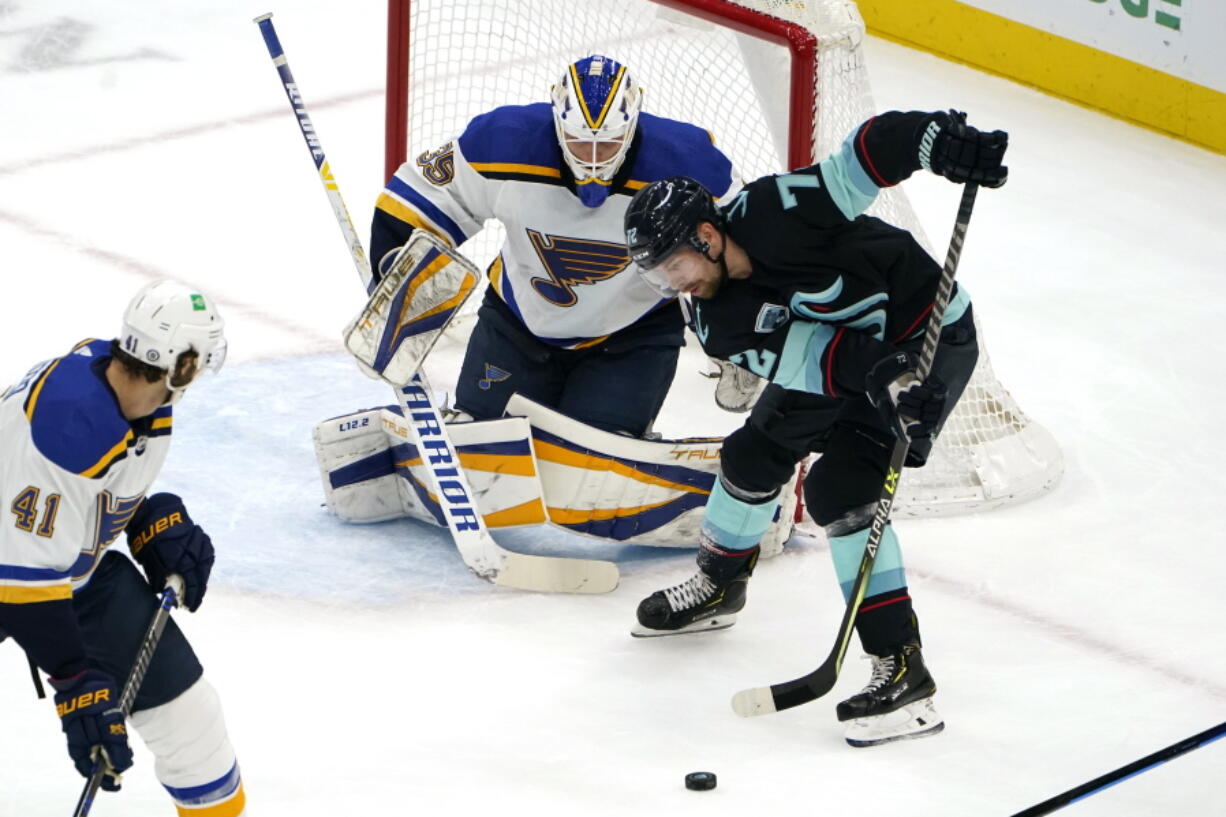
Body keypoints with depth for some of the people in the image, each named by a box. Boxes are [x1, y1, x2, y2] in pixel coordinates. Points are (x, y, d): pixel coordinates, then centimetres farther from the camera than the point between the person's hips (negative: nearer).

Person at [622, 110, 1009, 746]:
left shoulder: (772, 212, -29)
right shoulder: (718, 321, -12)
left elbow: (871, 154, -32)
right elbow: (807, 357, -25)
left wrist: (943, 141, -48)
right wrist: (876, 376, -42)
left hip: (929, 337, -8)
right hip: (848, 352, 8)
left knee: (838, 489, -20)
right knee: (753, 456, 16)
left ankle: (902, 670, -20)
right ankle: (718, 586, 47)